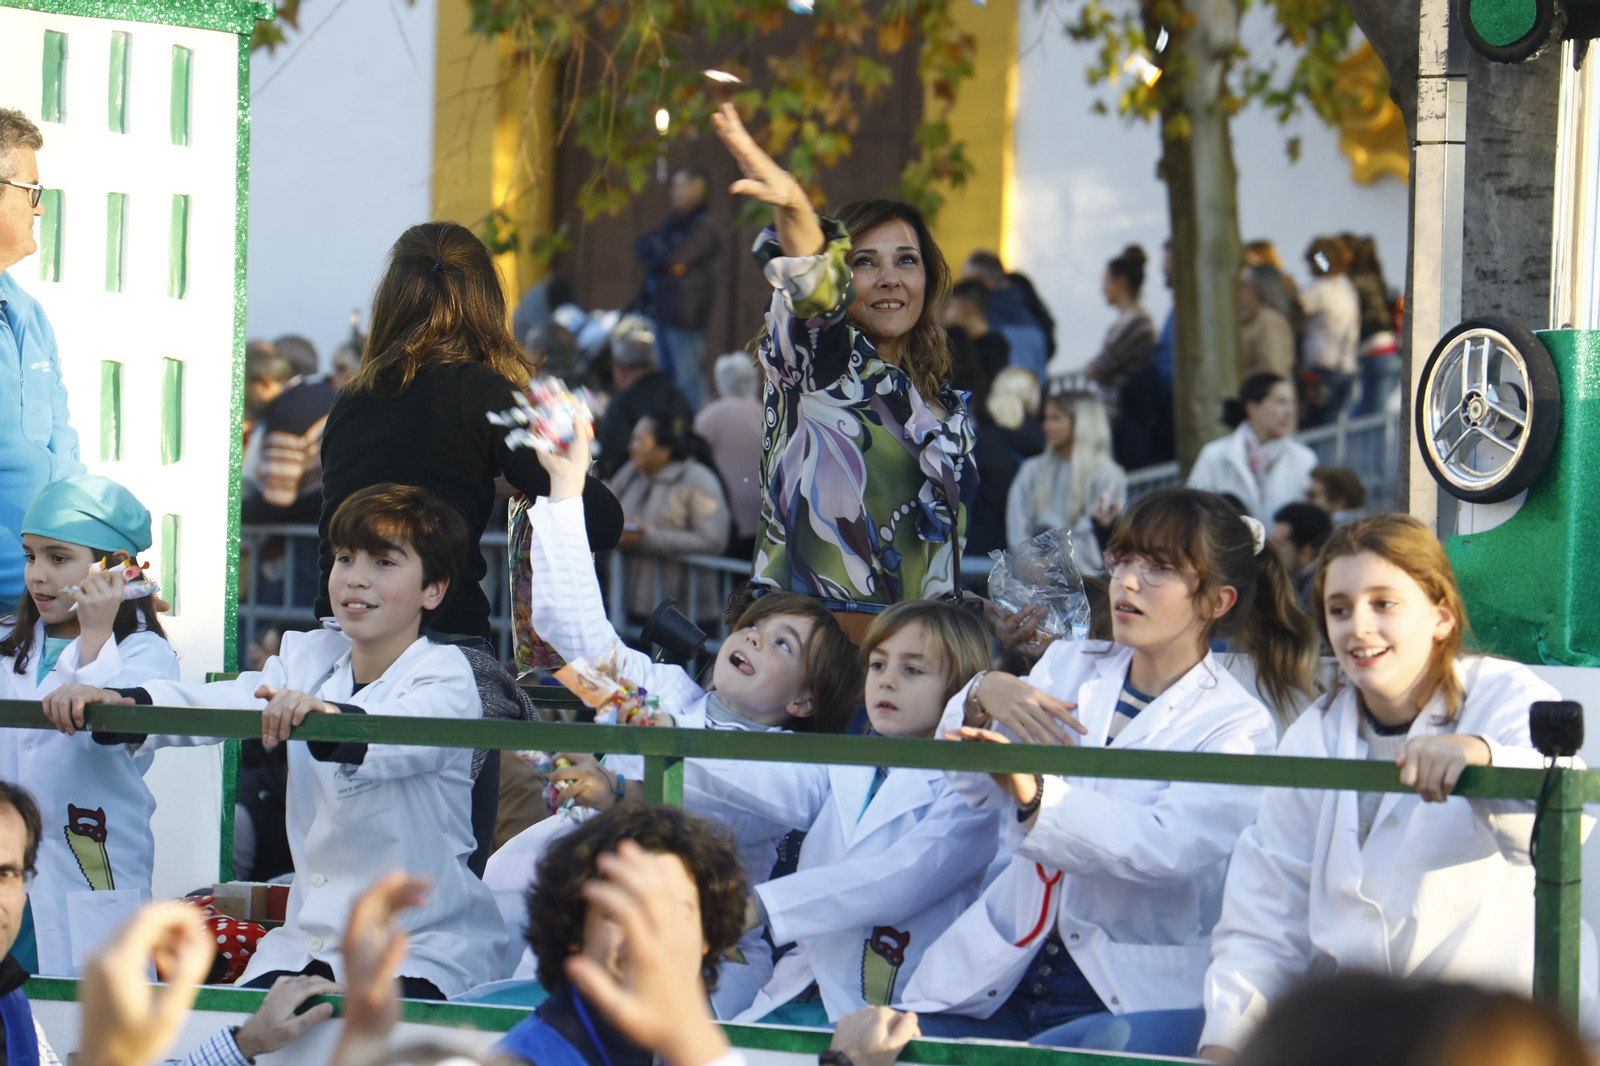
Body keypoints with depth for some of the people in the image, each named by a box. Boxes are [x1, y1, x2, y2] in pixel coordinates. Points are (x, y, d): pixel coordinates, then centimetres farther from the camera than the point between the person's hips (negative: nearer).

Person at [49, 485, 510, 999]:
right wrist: (118, 705, -26)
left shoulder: (445, 675, -7)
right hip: (309, 941, 5)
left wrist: (327, 718, -53)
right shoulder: (309, 658, 12)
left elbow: (403, 737, -30)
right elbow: (226, 703, -6)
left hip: (425, 953, -5)